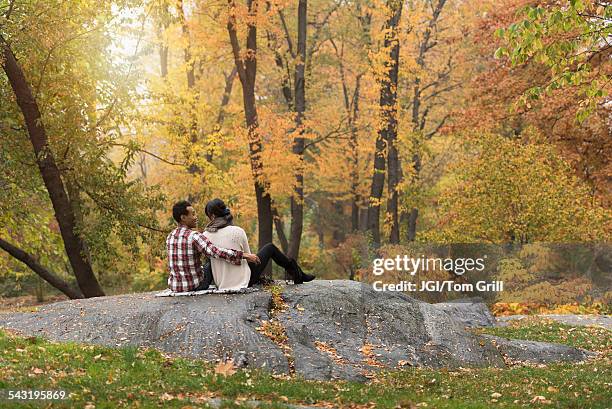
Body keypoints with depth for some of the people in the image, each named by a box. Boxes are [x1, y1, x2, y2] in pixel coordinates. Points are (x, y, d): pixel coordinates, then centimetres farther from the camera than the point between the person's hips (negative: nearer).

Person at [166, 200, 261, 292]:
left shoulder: (169, 237, 3)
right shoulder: (194, 236, -19)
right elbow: (216, 252, -31)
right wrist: (245, 255, -30)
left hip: (173, 286, 6)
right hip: (194, 286, -6)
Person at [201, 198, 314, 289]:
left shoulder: (205, 236, -8)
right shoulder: (237, 231, -14)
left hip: (221, 285, 3)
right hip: (243, 281, -3)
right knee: (270, 248, 19)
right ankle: (298, 275, 35)